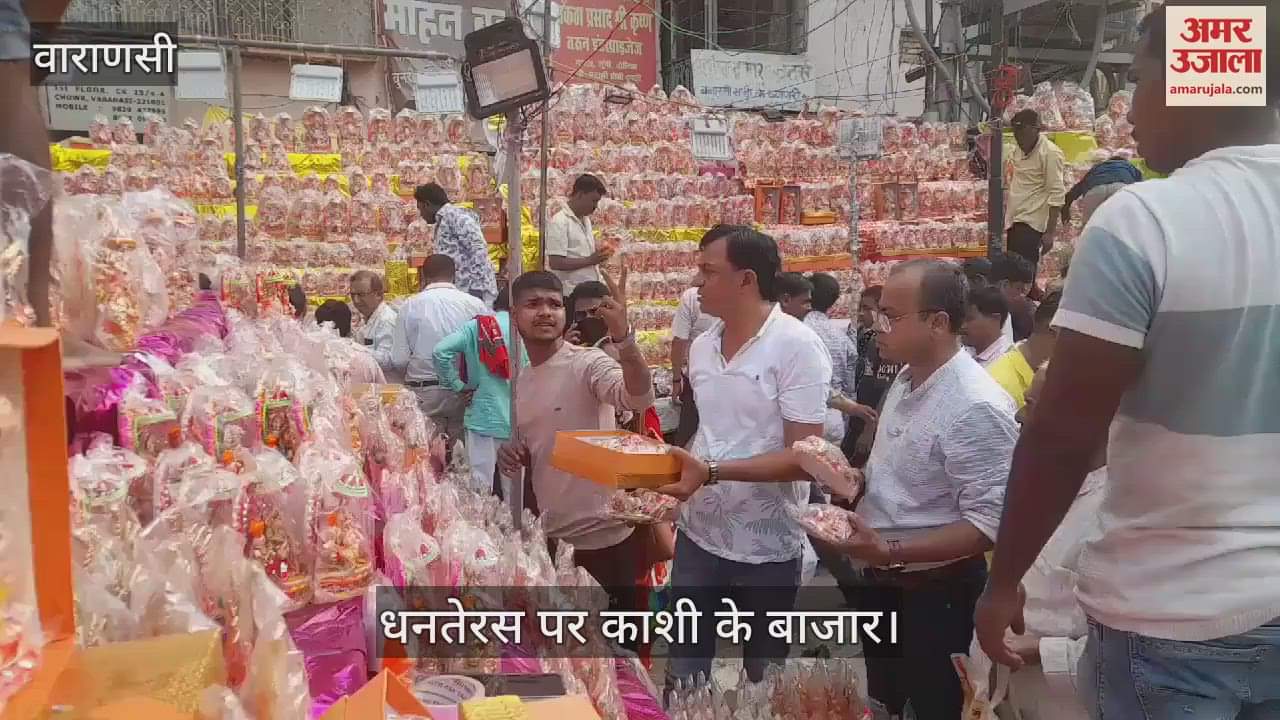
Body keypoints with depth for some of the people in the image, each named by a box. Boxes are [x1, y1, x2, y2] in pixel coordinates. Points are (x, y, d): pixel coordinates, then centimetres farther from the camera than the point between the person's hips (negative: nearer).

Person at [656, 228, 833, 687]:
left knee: (764, 682, 15)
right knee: (682, 677, 14)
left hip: (766, 547, -5)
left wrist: (713, 472, -28)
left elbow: (804, 457, -20)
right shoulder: (702, 346, 5)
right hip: (698, 535, 5)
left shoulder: (796, 346, -16)